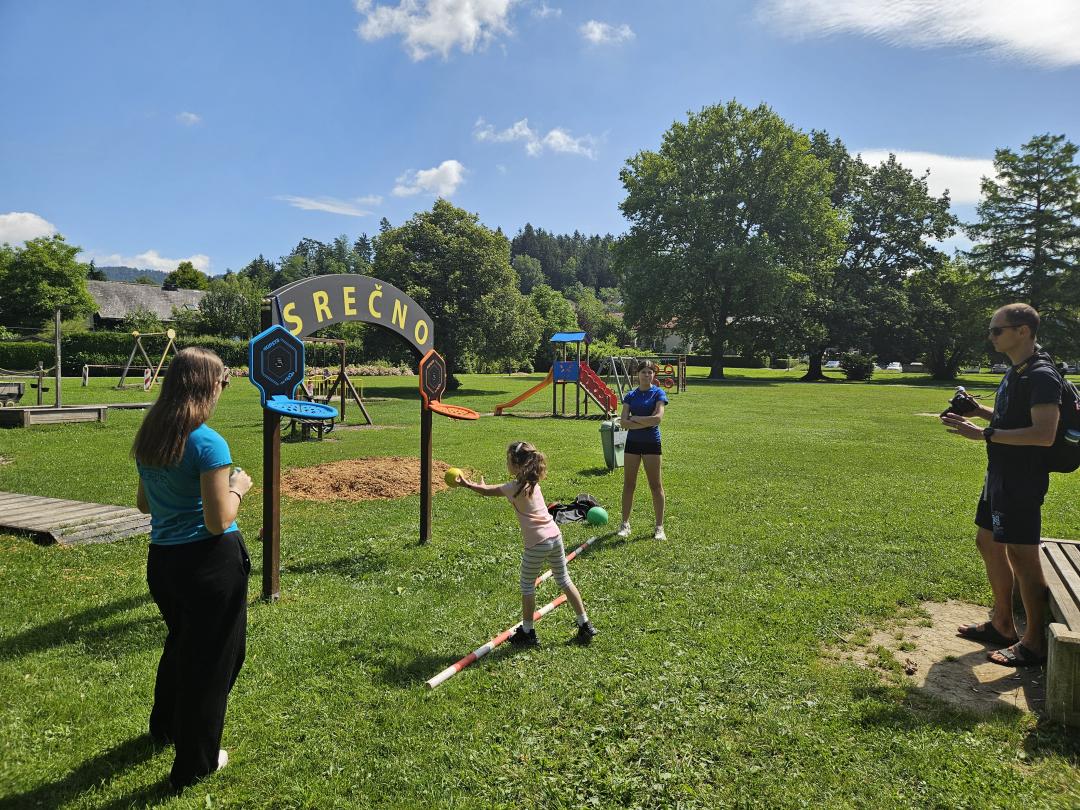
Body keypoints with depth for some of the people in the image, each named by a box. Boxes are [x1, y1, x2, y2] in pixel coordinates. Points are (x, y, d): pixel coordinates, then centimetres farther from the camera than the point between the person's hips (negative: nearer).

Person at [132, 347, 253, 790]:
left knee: (181, 642, 30)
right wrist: (237, 488, -4)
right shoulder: (208, 443, -20)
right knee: (211, 658, 10)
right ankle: (195, 763, 25)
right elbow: (219, 521, -20)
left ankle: (165, 727, 52)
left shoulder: (148, 439, 3)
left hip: (162, 559, 8)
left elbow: (145, 504, 14)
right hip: (209, 562, -7)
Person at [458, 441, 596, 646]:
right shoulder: (532, 481, 8)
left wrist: (467, 485, 17)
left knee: (527, 586, 11)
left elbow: (487, 491, 2)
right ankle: (585, 625, 23)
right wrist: (482, 486, 28)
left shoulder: (515, 488, -14)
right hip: (555, 536, 7)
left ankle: (527, 632, 22)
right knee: (564, 581, 18)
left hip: (537, 544, -7)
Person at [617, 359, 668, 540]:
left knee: (655, 485, 2)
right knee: (628, 483, 7)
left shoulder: (658, 393, -3)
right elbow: (624, 422, -6)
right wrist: (646, 422, -15)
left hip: (651, 443, -3)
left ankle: (659, 527, 10)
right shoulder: (630, 395, 5)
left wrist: (635, 419, -11)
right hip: (632, 442, 3)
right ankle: (625, 523, 18)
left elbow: (658, 417, -18)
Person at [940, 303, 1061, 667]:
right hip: (1001, 474, 10)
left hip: (1023, 481, -10)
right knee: (989, 542, 17)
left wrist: (984, 434, -29)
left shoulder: (1041, 376, -18)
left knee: (1021, 556, -3)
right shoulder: (1014, 372, 13)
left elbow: (1044, 433, -27)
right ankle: (1001, 624, 30)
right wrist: (981, 411, 7)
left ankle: (1034, 643, 10)